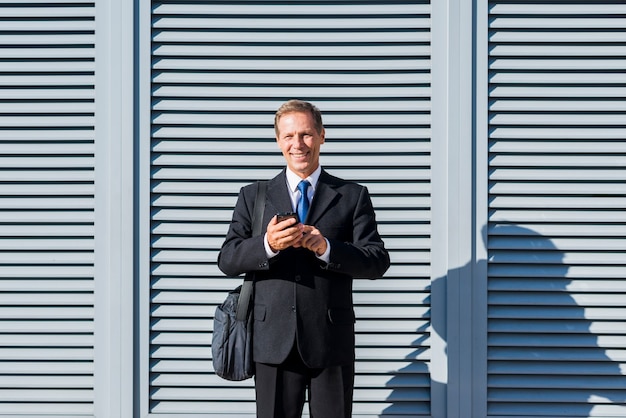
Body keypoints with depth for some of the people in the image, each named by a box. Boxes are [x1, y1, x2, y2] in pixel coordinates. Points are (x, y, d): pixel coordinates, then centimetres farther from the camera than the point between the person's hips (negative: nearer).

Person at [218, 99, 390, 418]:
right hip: (274, 341, 1)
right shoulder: (253, 196, 11)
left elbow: (378, 261, -2)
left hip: (332, 342, -1)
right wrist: (267, 245, -18)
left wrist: (327, 248, -19)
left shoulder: (353, 196, 7)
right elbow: (227, 260, 2)